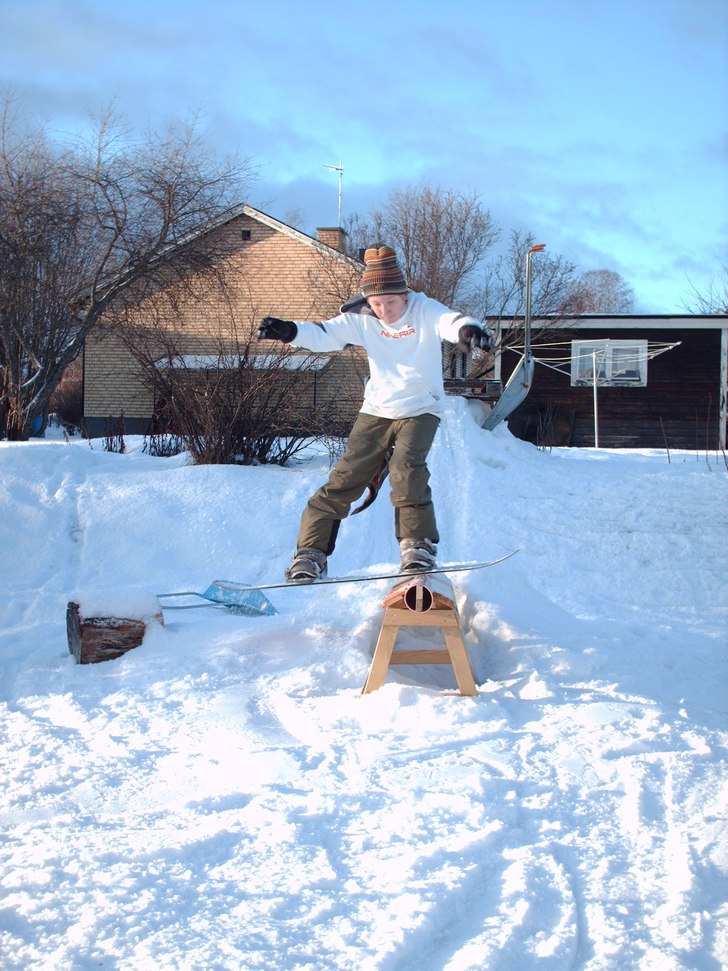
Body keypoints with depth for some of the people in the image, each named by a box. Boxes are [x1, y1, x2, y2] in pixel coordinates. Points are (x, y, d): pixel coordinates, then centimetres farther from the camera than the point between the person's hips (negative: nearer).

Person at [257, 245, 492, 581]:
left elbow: (449, 322, -33)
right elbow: (324, 335, -15)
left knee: (406, 469, -26)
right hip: (376, 411, 3)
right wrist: (289, 331, -35)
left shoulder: (424, 310, -14)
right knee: (346, 476, -3)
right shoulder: (362, 319, -6)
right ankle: (310, 553, 3)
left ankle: (419, 545, -13)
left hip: (420, 410, -3)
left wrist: (467, 329, -58)